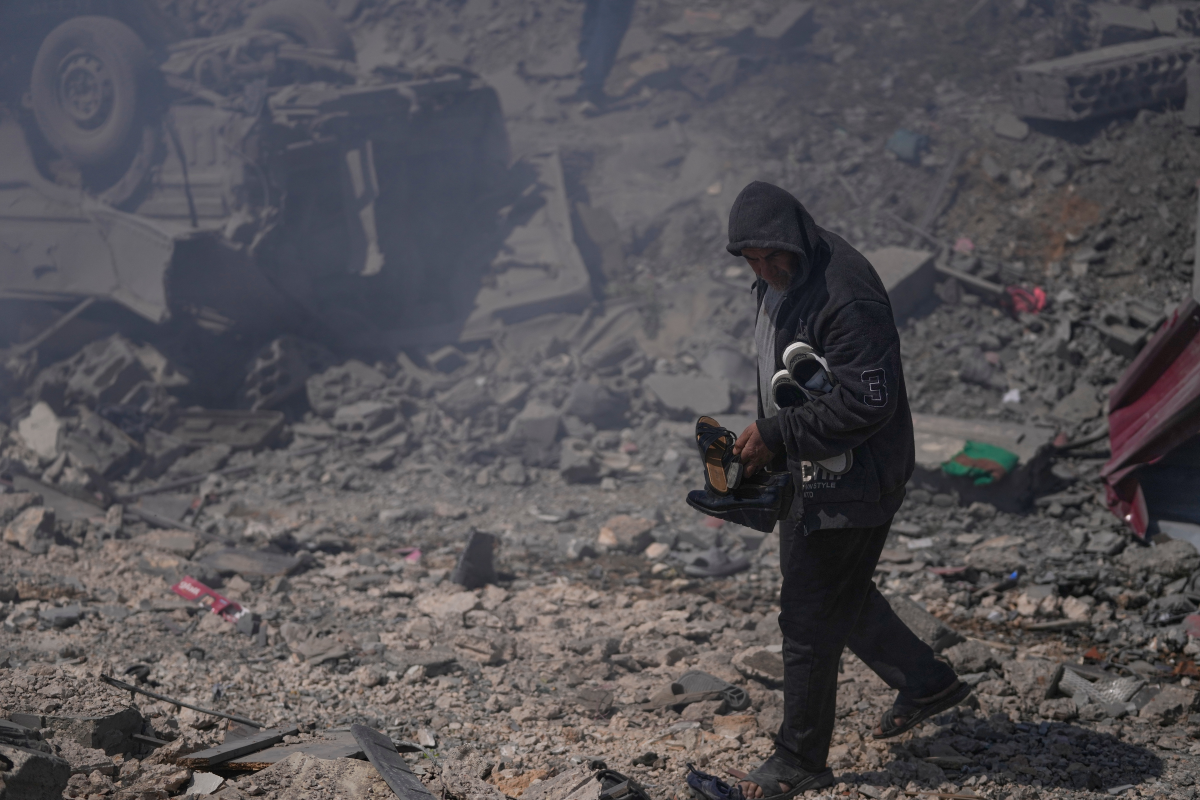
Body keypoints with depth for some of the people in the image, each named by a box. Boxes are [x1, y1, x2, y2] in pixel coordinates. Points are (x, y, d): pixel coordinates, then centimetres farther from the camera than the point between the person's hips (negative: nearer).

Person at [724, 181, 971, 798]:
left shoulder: (846, 296, -27)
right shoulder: (780, 281, 4)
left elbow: (868, 402, -29)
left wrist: (777, 434, -24)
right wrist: (766, 441, 7)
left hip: (851, 484, -10)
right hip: (809, 471, 10)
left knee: (809, 615, -1)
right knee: (837, 593, 24)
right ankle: (926, 683, 42)